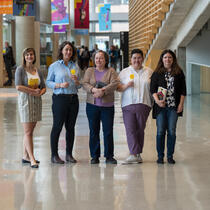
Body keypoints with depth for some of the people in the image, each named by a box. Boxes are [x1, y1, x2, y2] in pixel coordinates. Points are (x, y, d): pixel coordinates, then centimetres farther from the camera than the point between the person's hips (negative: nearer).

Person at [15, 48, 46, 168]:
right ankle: (32, 159, -10)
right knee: (28, 132, -8)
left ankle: (26, 156, 18)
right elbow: (18, 87, -14)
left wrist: (40, 92, -8)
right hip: (25, 101, -6)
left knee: (30, 131, 10)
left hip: (36, 101, 6)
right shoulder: (20, 70, -4)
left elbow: (43, 87, 14)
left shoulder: (38, 71, 12)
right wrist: (33, 91, -13)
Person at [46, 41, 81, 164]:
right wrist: (60, 85, -15)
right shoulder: (54, 66, 1)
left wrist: (76, 81, -7)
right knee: (57, 127, -2)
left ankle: (69, 154, 15)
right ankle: (54, 155, 4)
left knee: (71, 127, 7)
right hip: (60, 98, -4)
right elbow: (48, 82, -1)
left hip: (73, 99, 4)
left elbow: (79, 86, 15)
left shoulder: (75, 66, 12)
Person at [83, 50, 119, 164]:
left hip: (107, 105, -1)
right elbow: (85, 84, -1)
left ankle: (109, 156, 6)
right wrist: (94, 90, -20)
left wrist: (103, 91, -21)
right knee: (93, 131, 3)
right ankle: (95, 156, 10)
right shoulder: (89, 71, 12)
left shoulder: (111, 71, 7)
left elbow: (114, 84, -7)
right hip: (92, 105, 1)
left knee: (108, 131, -1)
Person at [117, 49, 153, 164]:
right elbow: (117, 87, 9)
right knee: (130, 129, -11)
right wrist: (126, 86, -10)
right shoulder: (124, 72, 12)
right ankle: (134, 154, -15)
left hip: (143, 104, 0)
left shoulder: (149, 72, 12)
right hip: (128, 104, 0)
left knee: (140, 129, 3)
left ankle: (137, 154, 11)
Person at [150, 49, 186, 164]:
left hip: (173, 107, 1)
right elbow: (153, 89, 1)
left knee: (171, 131, 0)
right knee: (160, 131, -1)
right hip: (160, 106, 0)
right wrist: (157, 100, -15)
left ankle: (170, 156, 9)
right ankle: (160, 156, 8)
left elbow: (183, 90, 8)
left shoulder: (179, 73, 8)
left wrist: (181, 104, 0)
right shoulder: (157, 73, 6)